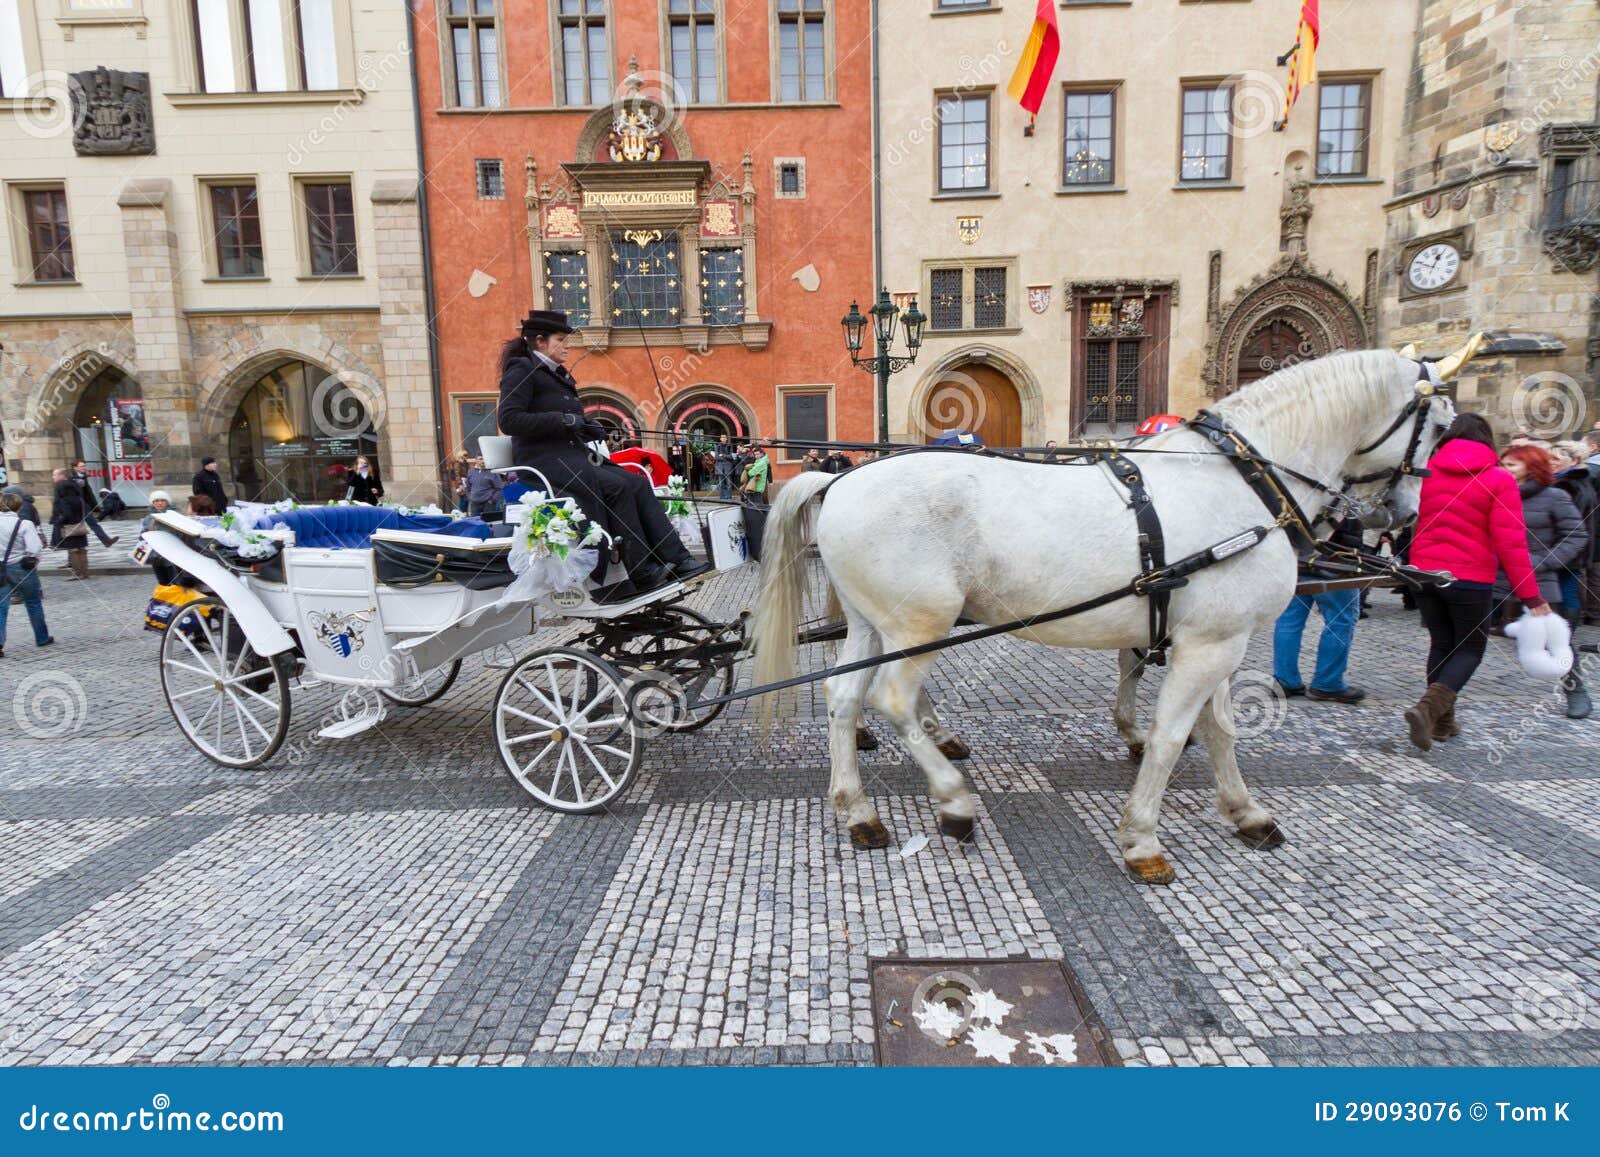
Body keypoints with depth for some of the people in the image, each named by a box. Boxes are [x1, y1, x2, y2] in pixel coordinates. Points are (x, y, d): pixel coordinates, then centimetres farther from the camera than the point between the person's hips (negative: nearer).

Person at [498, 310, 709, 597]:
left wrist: (587, 426, 6)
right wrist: (563, 420, -17)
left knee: (638, 483, -13)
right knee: (615, 486, -28)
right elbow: (509, 419, -15)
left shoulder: (558, 375, 24)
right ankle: (642, 573, -26)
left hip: (573, 454, 8)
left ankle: (677, 560, -21)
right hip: (543, 459, -8)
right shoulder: (521, 370, -2)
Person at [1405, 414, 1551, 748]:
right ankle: (1428, 707, -12)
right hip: (1470, 579, -4)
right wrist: (1531, 595, -8)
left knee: (1441, 645, 17)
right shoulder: (1499, 479, -6)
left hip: (1424, 572, 4)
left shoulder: (1426, 472, 5)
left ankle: (1442, 721, 21)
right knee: (1471, 648, 10)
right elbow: (1510, 542, -11)